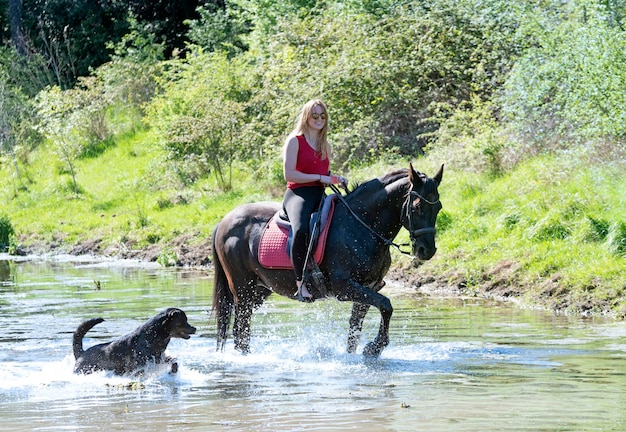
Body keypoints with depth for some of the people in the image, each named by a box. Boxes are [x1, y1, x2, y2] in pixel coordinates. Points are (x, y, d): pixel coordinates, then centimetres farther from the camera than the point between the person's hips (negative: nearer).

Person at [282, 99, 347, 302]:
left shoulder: (325, 145, 21)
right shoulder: (295, 140, 0)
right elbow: (289, 174, -9)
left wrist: (337, 179, 7)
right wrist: (319, 177, -11)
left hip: (320, 195, 7)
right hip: (298, 194, -7)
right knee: (301, 229, -37)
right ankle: (301, 283, -36)